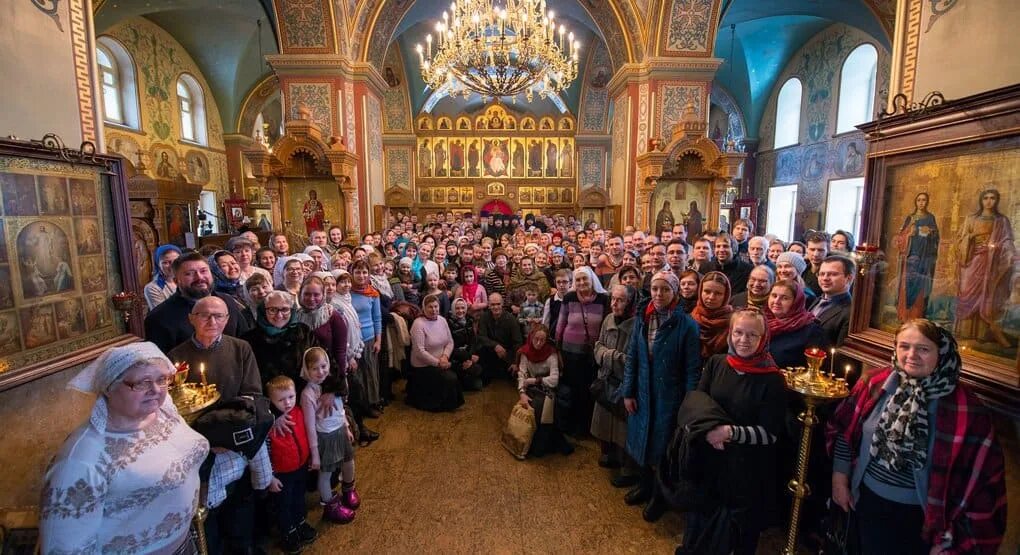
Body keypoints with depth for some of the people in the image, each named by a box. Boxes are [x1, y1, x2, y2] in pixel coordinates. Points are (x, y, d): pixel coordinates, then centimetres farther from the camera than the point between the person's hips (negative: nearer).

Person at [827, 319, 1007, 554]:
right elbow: (844, 430, -1)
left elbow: (982, 480, -11)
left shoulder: (965, 408, -17)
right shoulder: (875, 383, -11)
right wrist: (840, 480, 0)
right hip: (868, 500, 2)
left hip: (921, 515, -2)